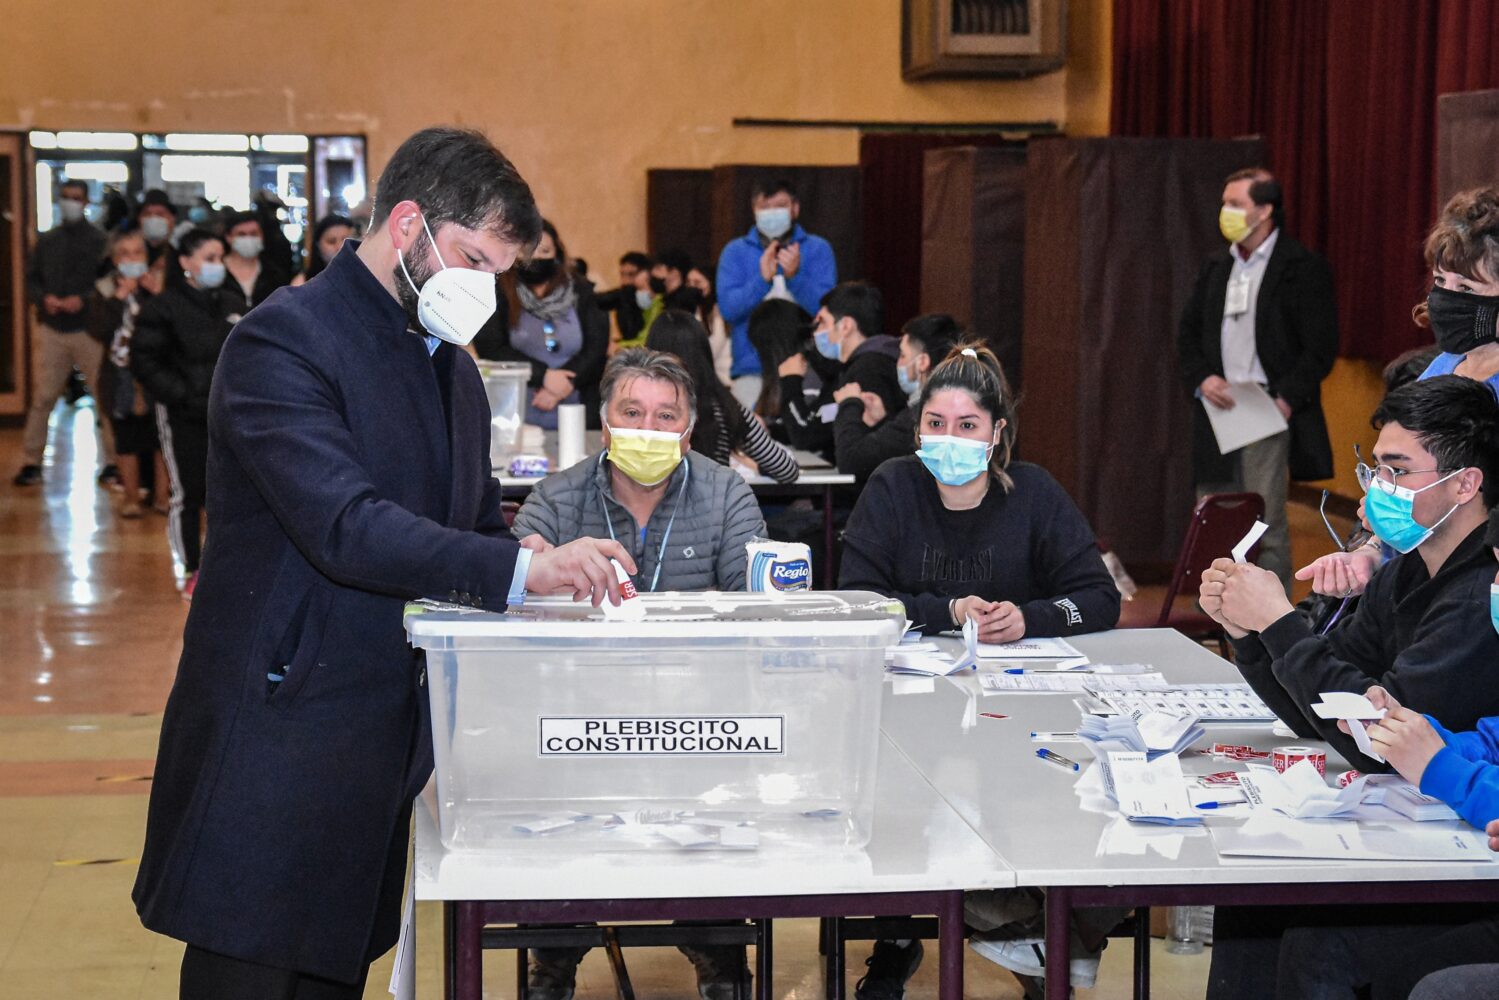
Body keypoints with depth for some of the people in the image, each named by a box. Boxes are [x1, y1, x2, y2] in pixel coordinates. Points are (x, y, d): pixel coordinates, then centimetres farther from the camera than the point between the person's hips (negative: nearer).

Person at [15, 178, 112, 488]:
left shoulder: (100, 241, 0)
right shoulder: (46, 241, 11)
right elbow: (31, 280, 11)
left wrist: (83, 300, -19)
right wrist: (44, 299, -8)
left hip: (88, 330, -2)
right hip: (51, 331, 2)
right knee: (42, 397, 2)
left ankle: (113, 462, 10)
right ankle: (31, 461, 9)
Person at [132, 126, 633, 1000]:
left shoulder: (452, 368, 16)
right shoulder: (286, 339, -13)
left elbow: (478, 525, 22)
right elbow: (345, 526, -25)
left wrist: (569, 581, 0)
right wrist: (523, 569, -32)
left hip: (385, 748, 8)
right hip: (278, 743, -8)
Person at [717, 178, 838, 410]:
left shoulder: (818, 249, 7)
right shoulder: (735, 252, 9)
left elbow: (825, 309, -4)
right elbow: (728, 309, -4)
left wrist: (795, 276, -21)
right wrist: (762, 279, -20)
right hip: (752, 371, 0)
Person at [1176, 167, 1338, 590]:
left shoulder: (1303, 268, -4)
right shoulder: (1216, 267, 15)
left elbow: (1321, 347, -7)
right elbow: (1188, 333, 18)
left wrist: (1287, 399, -16)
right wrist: (1201, 380, 0)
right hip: (1218, 408, 7)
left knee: (1266, 525, -9)